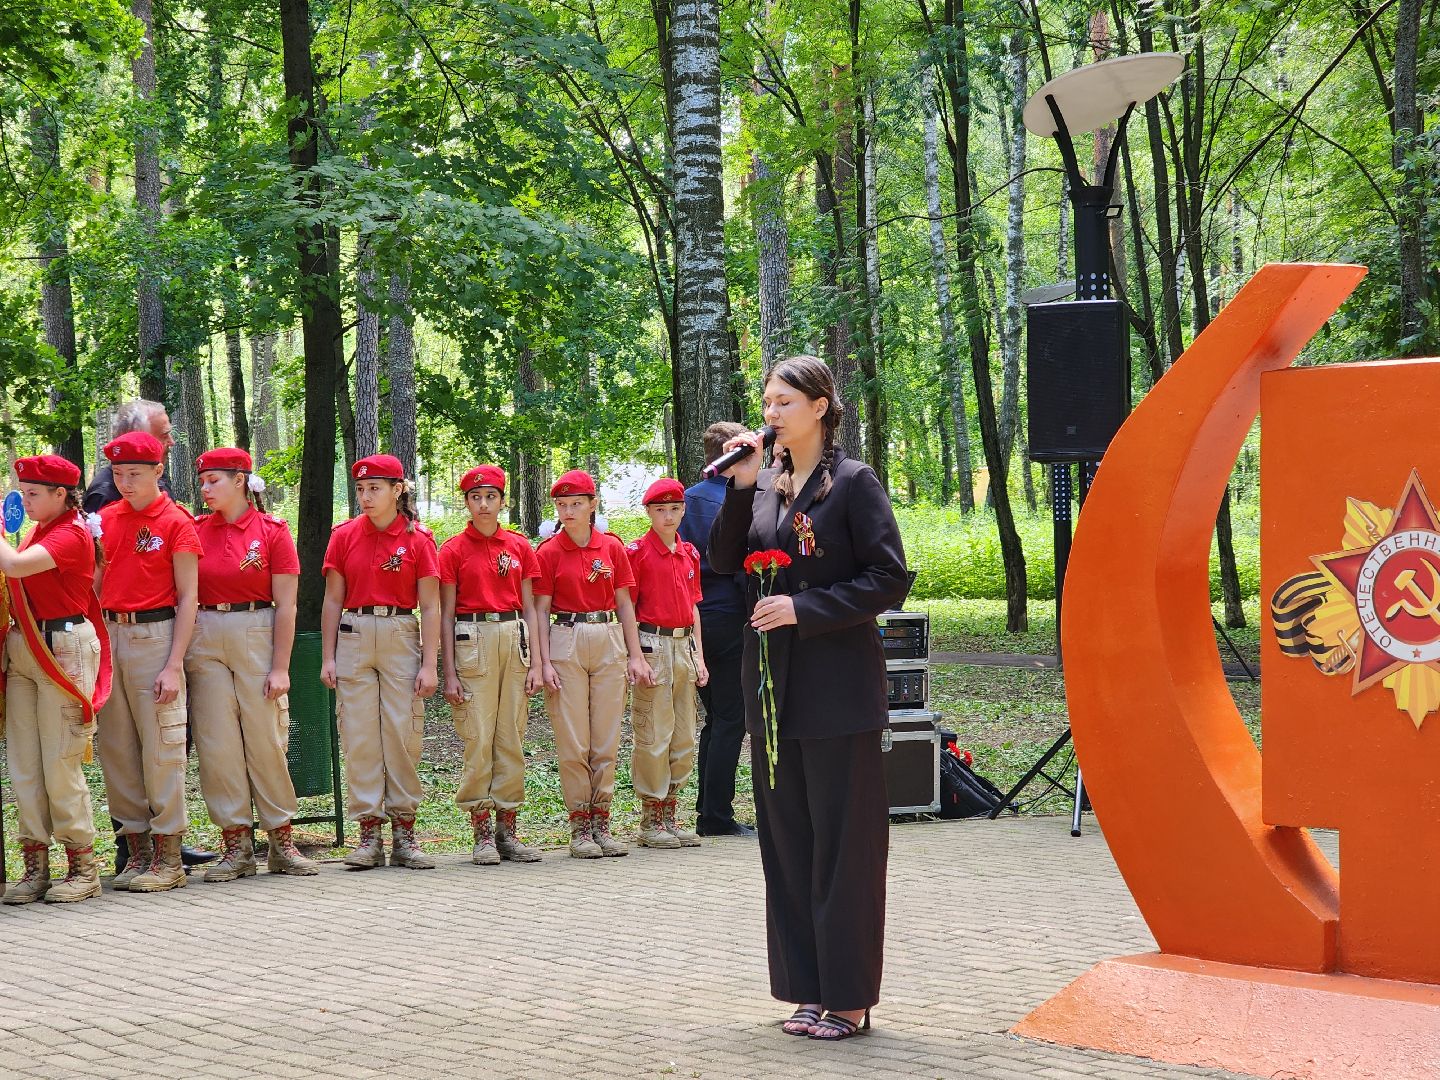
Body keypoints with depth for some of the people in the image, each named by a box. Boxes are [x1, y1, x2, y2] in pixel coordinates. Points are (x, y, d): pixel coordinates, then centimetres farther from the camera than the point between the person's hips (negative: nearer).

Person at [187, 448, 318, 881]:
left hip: (257, 637, -3)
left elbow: (285, 606, -3)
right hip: (205, 641, 3)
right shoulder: (196, 531, 7)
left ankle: (282, 842, 9)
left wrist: (280, 667, -9)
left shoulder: (272, 531, -1)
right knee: (217, 744, 0)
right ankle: (236, 845, 6)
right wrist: (180, 657, -4)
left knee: (266, 741, 0)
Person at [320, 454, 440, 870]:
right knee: (359, 737, 0)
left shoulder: (418, 539, 0)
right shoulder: (344, 536, 5)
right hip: (354, 638, 2)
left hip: (401, 637, -1)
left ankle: (404, 833, 5)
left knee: (403, 736, -2)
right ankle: (369, 835, 4)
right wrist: (328, 657, 2)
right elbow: (332, 601, 8)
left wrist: (429, 664, -6)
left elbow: (430, 607, 0)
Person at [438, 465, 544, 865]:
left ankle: (508, 829, 9)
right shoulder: (453, 550, 1)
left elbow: (529, 608, 11)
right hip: (473, 641, -3)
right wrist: (449, 672, -5)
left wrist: (535, 664, 3)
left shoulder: (520, 547, 10)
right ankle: (482, 834, -1)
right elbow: (446, 614, 1)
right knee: (478, 739, -5)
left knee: (512, 738, 4)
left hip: (514, 640, 3)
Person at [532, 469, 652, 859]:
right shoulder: (549, 552, 0)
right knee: (573, 742, -3)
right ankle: (580, 827, 2)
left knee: (607, 739, 3)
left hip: (609, 641, 3)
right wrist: (544, 662, -8)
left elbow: (624, 604, 10)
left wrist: (635, 656, 5)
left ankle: (601, 823, 10)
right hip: (565, 641, -3)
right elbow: (541, 610, 0)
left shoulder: (612, 547, 7)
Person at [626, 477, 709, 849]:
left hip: (684, 644, 7)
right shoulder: (637, 551, -5)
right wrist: (637, 657, -13)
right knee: (653, 736, -6)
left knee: (684, 738, 9)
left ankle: (669, 815, 17)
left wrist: (699, 656, 11)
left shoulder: (689, 554, 13)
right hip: (652, 645, -7)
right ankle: (650, 822, 0)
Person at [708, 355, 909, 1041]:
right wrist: (741, 488, -6)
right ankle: (809, 989, 16)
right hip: (774, 687, 7)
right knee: (787, 841, 9)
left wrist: (804, 608, -16)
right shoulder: (764, 484, 12)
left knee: (843, 842, -3)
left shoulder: (852, 483, -6)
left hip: (838, 688, -7)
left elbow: (889, 579, -10)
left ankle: (847, 997, 2)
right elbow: (723, 561, 5)